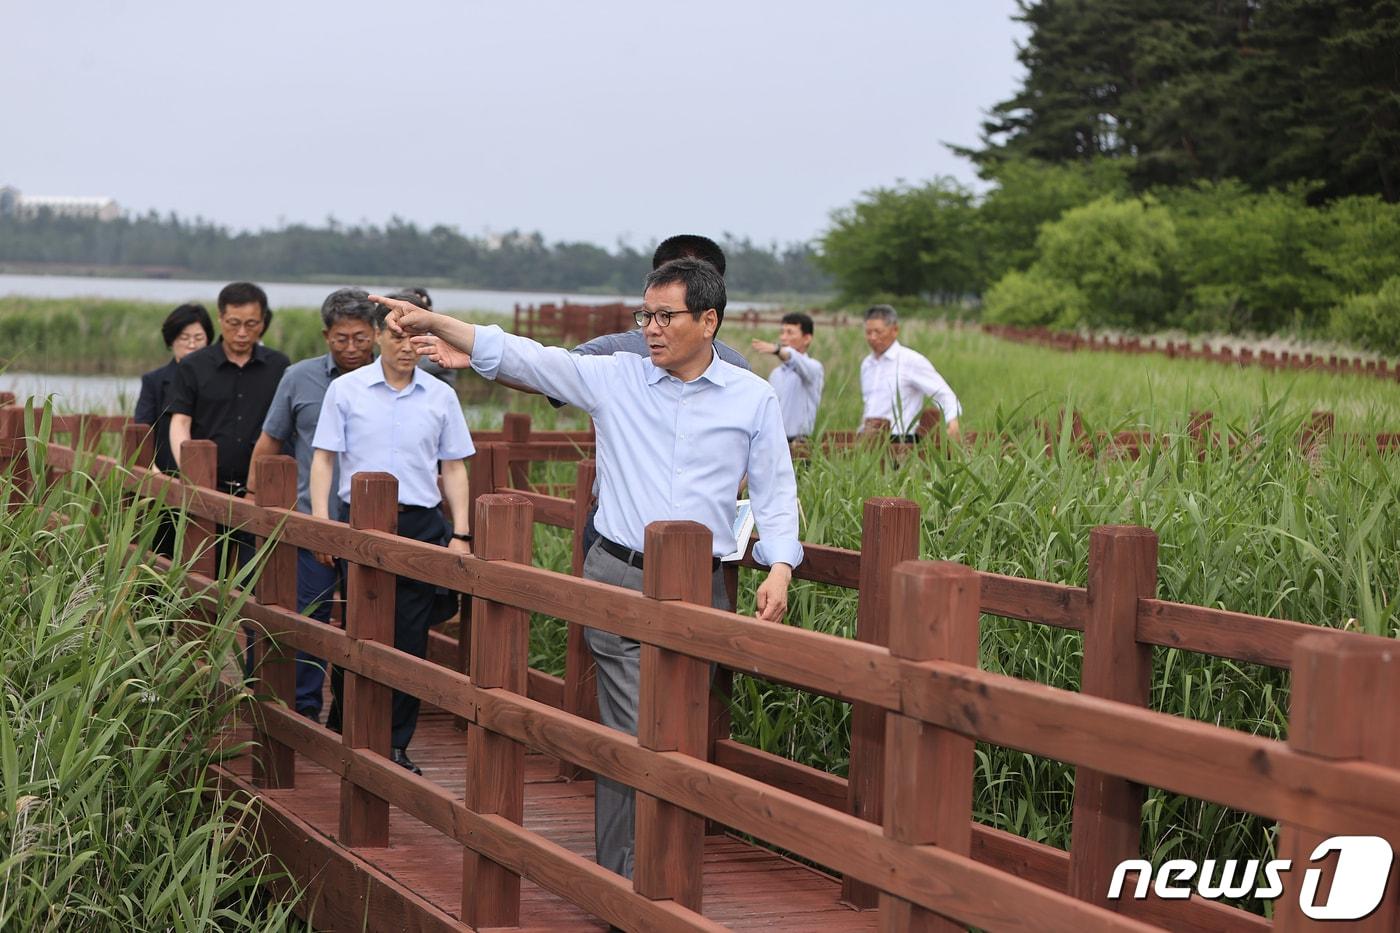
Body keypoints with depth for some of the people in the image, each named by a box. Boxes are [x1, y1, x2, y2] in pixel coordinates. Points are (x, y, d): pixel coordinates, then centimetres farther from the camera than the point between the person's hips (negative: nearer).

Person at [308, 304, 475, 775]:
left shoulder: (441, 397, 8)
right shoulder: (346, 390, 4)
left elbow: (453, 469, 12)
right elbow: (324, 458, 4)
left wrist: (460, 532, 5)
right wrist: (320, 522, -6)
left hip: (422, 524, 2)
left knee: (411, 640, 1)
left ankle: (396, 744, 9)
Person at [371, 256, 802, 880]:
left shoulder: (753, 399, 5)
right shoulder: (614, 378, 3)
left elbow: (775, 490, 9)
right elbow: (522, 357, 0)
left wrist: (779, 567, -4)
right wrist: (434, 322, -8)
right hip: (619, 577, -1)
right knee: (631, 735, -6)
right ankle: (620, 877, 1)